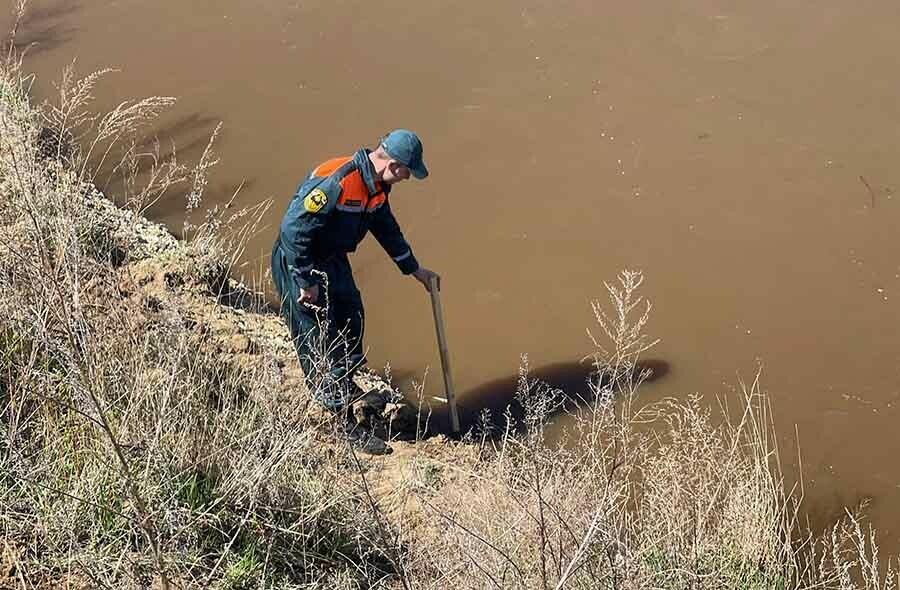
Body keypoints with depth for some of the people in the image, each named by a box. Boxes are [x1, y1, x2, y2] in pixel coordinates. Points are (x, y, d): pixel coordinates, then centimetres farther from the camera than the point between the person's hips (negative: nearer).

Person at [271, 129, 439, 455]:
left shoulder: (377, 185, -1)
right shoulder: (335, 182, -32)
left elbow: (386, 227, 17)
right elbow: (293, 229, -32)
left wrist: (414, 269, 24)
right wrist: (306, 282, -25)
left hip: (332, 258, 10)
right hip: (297, 261, -10)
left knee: (351, 317, 22)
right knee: (321, 342, -2)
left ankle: (347, 388, 44)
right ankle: (345, 420, 6)